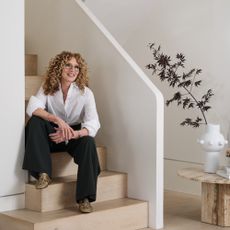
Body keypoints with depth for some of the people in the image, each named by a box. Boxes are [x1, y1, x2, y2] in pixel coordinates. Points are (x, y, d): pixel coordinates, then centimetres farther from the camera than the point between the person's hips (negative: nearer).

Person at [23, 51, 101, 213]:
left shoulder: (85, 92, -13)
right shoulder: (48, 88, -8)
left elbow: (93, 125, -23)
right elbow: (32, 108, -26)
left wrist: (73, 134, -43)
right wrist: (58, 120, -40)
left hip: (75, 134, -1)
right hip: (53, 134, 1)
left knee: (88, 141, -33)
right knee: (35, 121, -27)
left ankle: (85, 198, -29)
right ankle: (43, 173, -27)